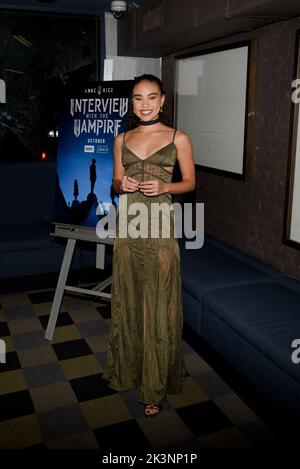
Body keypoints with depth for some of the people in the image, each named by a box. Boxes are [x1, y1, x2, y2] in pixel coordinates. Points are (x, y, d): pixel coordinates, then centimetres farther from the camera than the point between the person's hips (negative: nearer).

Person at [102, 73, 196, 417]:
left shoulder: (178, 138, 2)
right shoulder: (122, 139, 11)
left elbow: (190, 182, 5)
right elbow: (115, 182, 15)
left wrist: (164, 187, -14)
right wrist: (122, 185, -8)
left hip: (160, 225, -3)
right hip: (127, 224, 3)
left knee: (158, 303, 2)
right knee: (127, 298, 12)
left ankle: (155, 386, 17)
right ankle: (128, 368, 33)